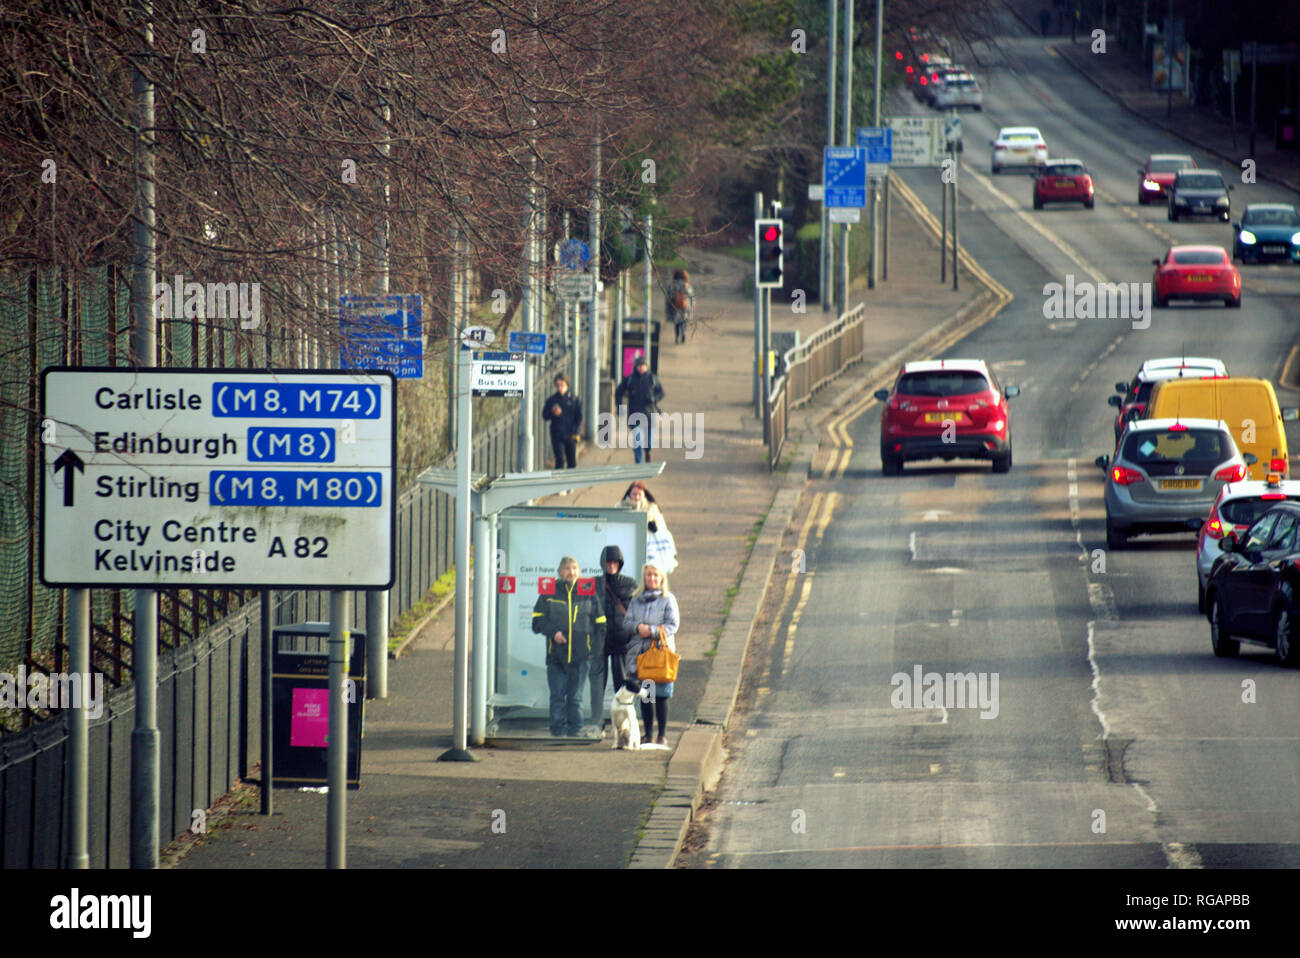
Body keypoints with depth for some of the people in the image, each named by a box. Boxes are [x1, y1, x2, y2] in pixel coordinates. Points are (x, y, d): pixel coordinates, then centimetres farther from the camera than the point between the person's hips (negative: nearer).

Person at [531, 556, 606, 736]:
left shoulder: (588, 592, 7)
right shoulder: (550, 592, 5)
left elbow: (600, 623, 12)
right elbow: (538, 620, 5)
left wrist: (596, 648, 2)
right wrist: (553, 632, -12)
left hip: (581, 655, 0)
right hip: (556, 654, 0)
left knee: (575, 697, 3)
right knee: (557, 696, -2)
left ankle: (575, 731, 8)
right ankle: (558, 731, 2)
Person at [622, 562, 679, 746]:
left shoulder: (668, 599, 3)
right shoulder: (636, 600, 14)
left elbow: (672, 625, -5)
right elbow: (626, 623, 10)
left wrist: (651, 631, -16)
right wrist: (638, 627, -12)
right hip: (638, 652, 4)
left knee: (661, 695, -5)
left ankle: (662, 735, 1)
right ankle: (648, 733, 13)